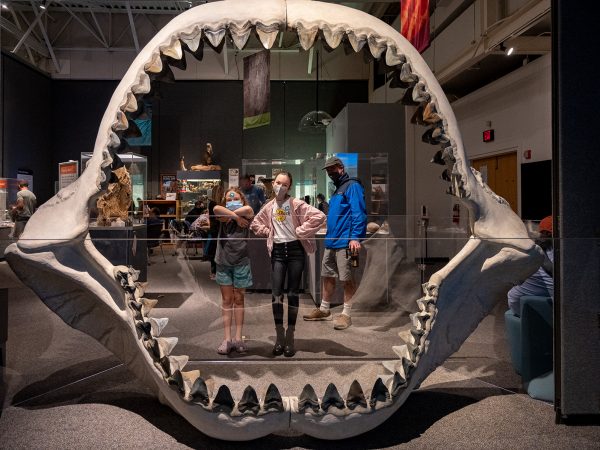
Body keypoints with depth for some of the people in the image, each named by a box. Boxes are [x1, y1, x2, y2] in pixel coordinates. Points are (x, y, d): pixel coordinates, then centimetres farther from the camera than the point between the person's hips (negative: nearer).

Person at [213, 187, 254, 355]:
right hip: (223, 262, 1)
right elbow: (217, 209, -19)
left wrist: (228, 214, -12)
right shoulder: (222, 216, 3)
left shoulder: (246, 216, 1)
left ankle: (238, 338, 15)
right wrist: (236, 216, -20)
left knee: (239, 299, 8)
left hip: (241, 262, -1)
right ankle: (227, 339, 11)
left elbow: (248, 209, -22)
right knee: (227, 300, 6)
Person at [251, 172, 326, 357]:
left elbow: (319, 216, -18)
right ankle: (279, 336, 8)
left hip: (295, 249, -3)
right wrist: (268, 232, 8)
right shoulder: (269, 207, 10)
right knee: (276, 293, -4)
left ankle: (290, 336, 13)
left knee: (293, 293, 3)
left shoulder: (296, 204, -5)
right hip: (278, 251, 3)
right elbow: (255, 224, 25)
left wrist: (300, 231, -13)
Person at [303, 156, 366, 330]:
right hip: (331, 242, 9)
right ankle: (324, 310, 25)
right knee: (327, 276, 14)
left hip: (345, 243, -9)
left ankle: (346, 315, 7)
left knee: (347, 279, -2)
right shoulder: (337, 190, 21)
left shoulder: (352, 186, -7)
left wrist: (355, 237, -25)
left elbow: (358, 213, -17)